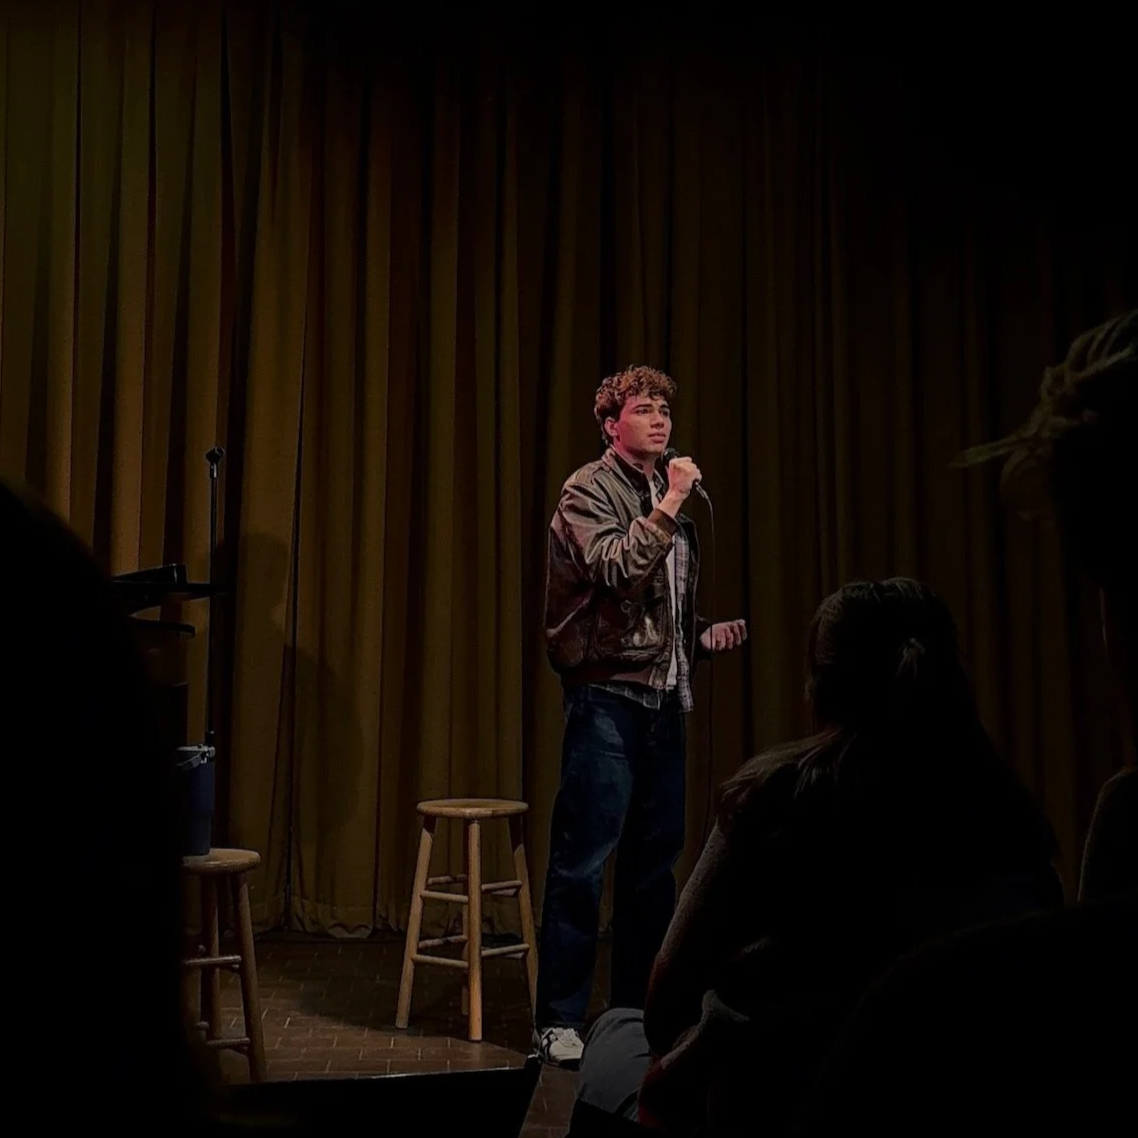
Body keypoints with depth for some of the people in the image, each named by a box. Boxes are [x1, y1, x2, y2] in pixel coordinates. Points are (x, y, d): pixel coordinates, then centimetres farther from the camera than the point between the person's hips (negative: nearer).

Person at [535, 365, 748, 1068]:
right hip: (608, 694, -7)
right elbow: (617, 570, -20)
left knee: (655, 861, 10)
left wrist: (705, 637, 7)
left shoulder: (669, 499, 19)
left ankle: (640, 1010, 20)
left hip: (665, 699, 8)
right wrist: (669, 504, -17)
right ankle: (559, 1019, 1)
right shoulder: (589, 491, -3)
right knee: (583, 862, -6)